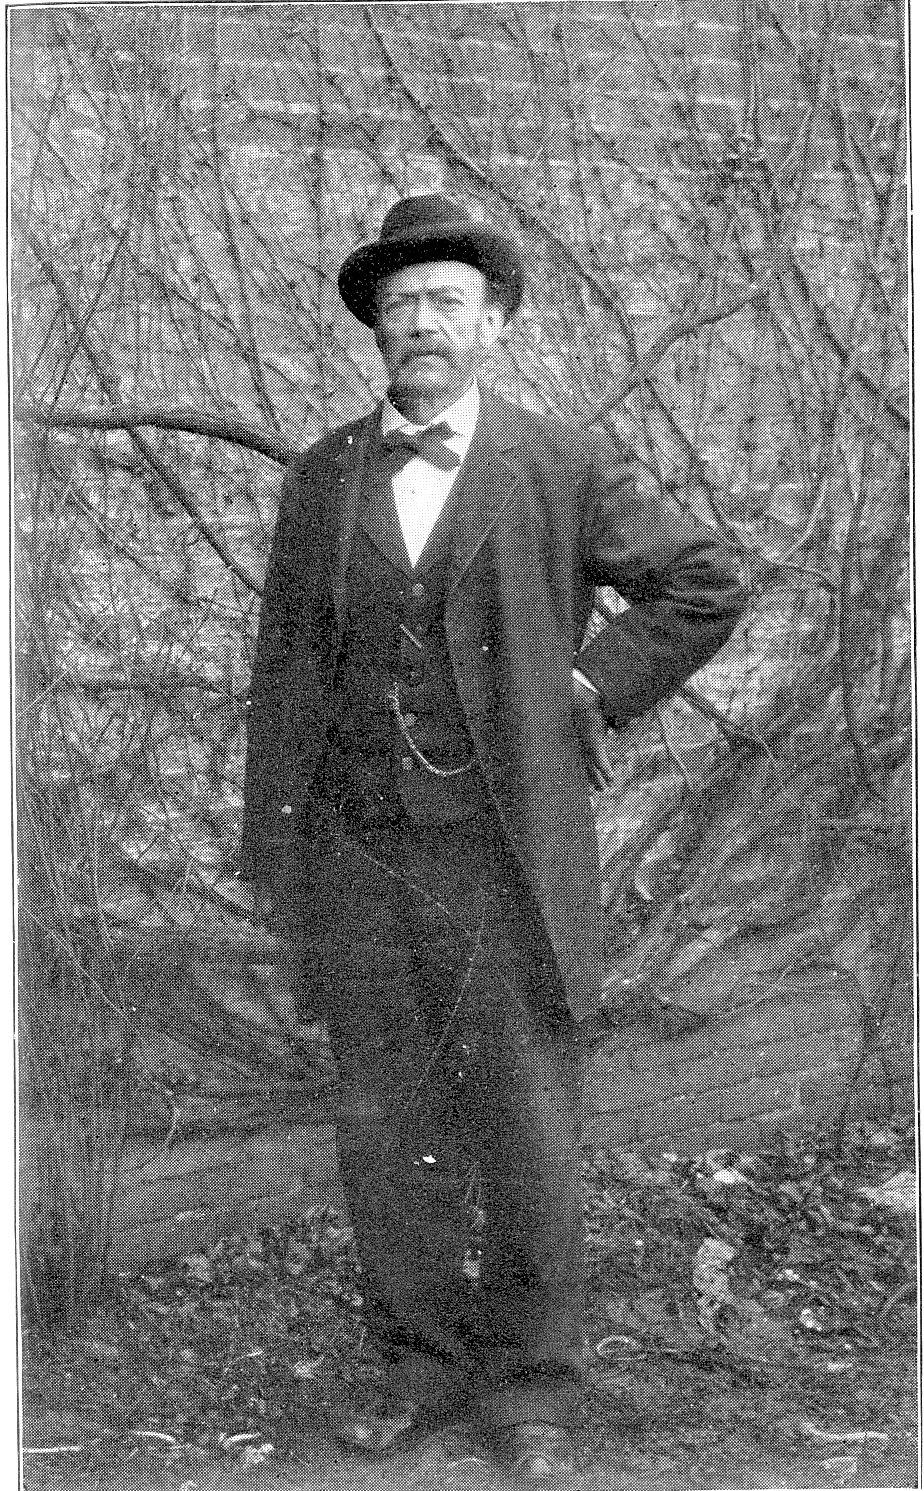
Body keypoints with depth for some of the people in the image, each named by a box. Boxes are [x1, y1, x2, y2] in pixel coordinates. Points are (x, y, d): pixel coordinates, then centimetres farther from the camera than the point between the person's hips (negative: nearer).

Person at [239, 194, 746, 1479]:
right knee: (387, 1127, 9)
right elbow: (288, 666, 10)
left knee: (524, 1131, 4)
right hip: (357, 857, 3)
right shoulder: (322, 478, 8)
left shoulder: (565, 468, -1)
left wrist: (587, 692, -2)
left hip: (503, 856, -3)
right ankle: (425, 1367, 26)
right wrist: (272, 847, 7)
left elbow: (703, 586, 6)